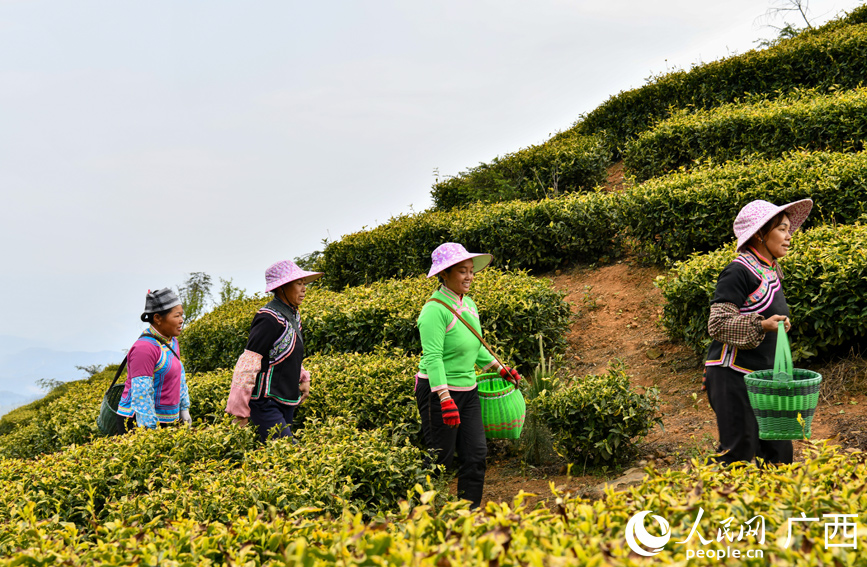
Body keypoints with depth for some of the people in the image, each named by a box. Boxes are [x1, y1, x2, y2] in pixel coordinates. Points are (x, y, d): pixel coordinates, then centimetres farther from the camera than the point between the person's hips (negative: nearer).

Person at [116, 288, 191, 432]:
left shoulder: (171, 341, 10)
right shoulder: (145, 348, -18)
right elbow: (141, 394, -21)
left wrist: (184, 408, 22)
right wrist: (149, 429, -22)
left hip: (165, 420, 8)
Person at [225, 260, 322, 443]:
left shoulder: (292, 315, 11)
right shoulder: (270, 319, -18)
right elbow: (248, 363, -20)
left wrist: (303, 378, 10)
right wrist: (239, 408, -19)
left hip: (285, 402, 9)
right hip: (266, 402, -9)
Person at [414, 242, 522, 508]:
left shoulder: (468, 304, 8)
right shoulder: (435, 310, -19)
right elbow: (433, 357, -25)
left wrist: (500, 369, 21)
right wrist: (445, 399, -31)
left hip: (468, 391, 8)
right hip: (438, 391, -8)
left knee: (476, 454, 5)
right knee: (439, 458, 1)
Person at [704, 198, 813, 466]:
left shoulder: (770, 272, 14)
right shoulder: (739, 271, -13)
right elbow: (717, 325, -18)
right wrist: (761, 325, -27)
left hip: (762, 375, 9)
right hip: (733, 376, -9)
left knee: (778, 453, 9)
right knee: (739, 453, -8)